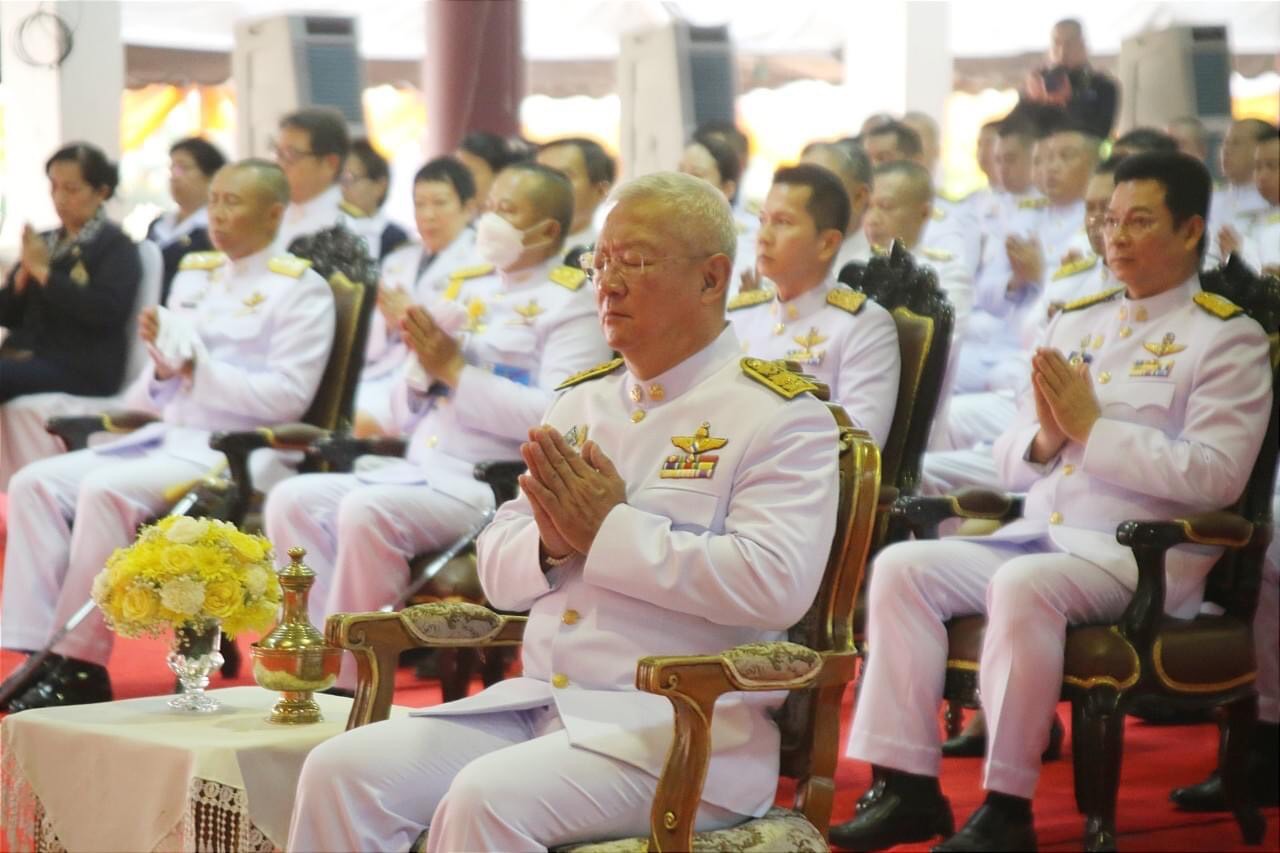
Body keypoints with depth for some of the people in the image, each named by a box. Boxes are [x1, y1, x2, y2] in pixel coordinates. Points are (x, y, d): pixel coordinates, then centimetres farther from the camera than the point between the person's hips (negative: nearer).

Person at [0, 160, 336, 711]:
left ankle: (81, 666, -24)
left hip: (235, 454, -8)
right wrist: (161, 368, -4)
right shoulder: (193, 275, 20)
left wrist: (195, 369, -17)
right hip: (167, 437, 8)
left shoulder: (299, 289, -2)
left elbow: (289, 396, -13)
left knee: (105, 491, -31)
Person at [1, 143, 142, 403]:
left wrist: (44, 272, -13)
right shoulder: (45, 242, 19)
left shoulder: (116, 246, 1)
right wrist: (22, 274, -3)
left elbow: (108, 311, -17)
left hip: (82, 368, -6)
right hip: (28, 355, 6)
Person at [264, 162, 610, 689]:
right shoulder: (468, 292, 22)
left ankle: (349, 681, -21)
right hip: (419, 472, 8)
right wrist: (422, 365, 1)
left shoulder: (568, 305, 0)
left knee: (366, 511, -30)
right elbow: (405, 418, 23)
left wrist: (455, 370, -13)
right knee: (292, 500, -12)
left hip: (494, 486, -8)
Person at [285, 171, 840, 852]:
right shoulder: (582, 401, 19)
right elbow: (498, 572, 18)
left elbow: (776, 583, -19)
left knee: (487, 798, -31)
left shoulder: (779, 417, -3)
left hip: (679, 728, -7)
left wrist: (610, 530, -15)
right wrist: (553, 543, -6)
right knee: (342, 770, -13)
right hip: (535, 703, 7)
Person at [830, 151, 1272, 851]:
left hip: (1143, 555, -7)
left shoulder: (1226, 338, -1)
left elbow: (1215, 475, -15)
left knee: (1022, 585, -34)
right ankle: (909, 787, -15)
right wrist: (1044, 438, -5)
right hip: (1040, 534, 7)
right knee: (900, 566, -13)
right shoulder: (1074, 323, 19)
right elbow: (1010, 463, 19)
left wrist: (1093, 427, -14)